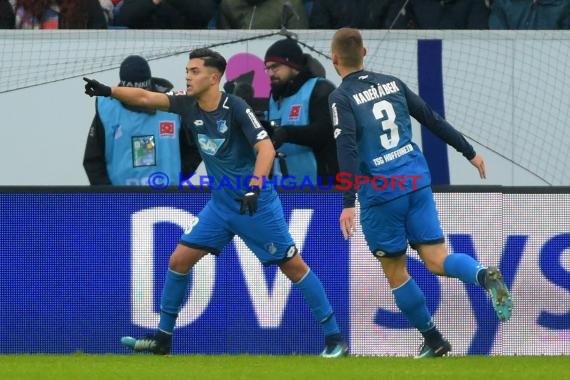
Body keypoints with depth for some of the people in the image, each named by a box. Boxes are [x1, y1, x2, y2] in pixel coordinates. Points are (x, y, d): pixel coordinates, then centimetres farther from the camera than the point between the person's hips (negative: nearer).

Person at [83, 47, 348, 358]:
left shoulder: (235, 108, -18)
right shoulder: (188, 105, -1)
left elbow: (266, 148, -26)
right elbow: (144, 97, -1)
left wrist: (254, 188, -38)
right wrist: (108, 91, -14)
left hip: (256, 203, -6)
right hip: (221, 204, 6)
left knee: (293, 266, -3)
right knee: (179, 260, 1)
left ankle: (334, 337, 4)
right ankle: (163, 338, 12)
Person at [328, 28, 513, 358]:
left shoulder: (342, 98, -7)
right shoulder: (392, 83, 10)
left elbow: (348, 149, -18)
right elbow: (433, 119, 14)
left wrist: (348, 203, -22)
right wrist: (469, 152, 23)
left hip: (380, 191, -5)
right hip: (416, 180, 5)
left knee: (395, 272, 12)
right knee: (437, 260, 1)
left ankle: (434, 340, 17)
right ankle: (484, 275, -29)